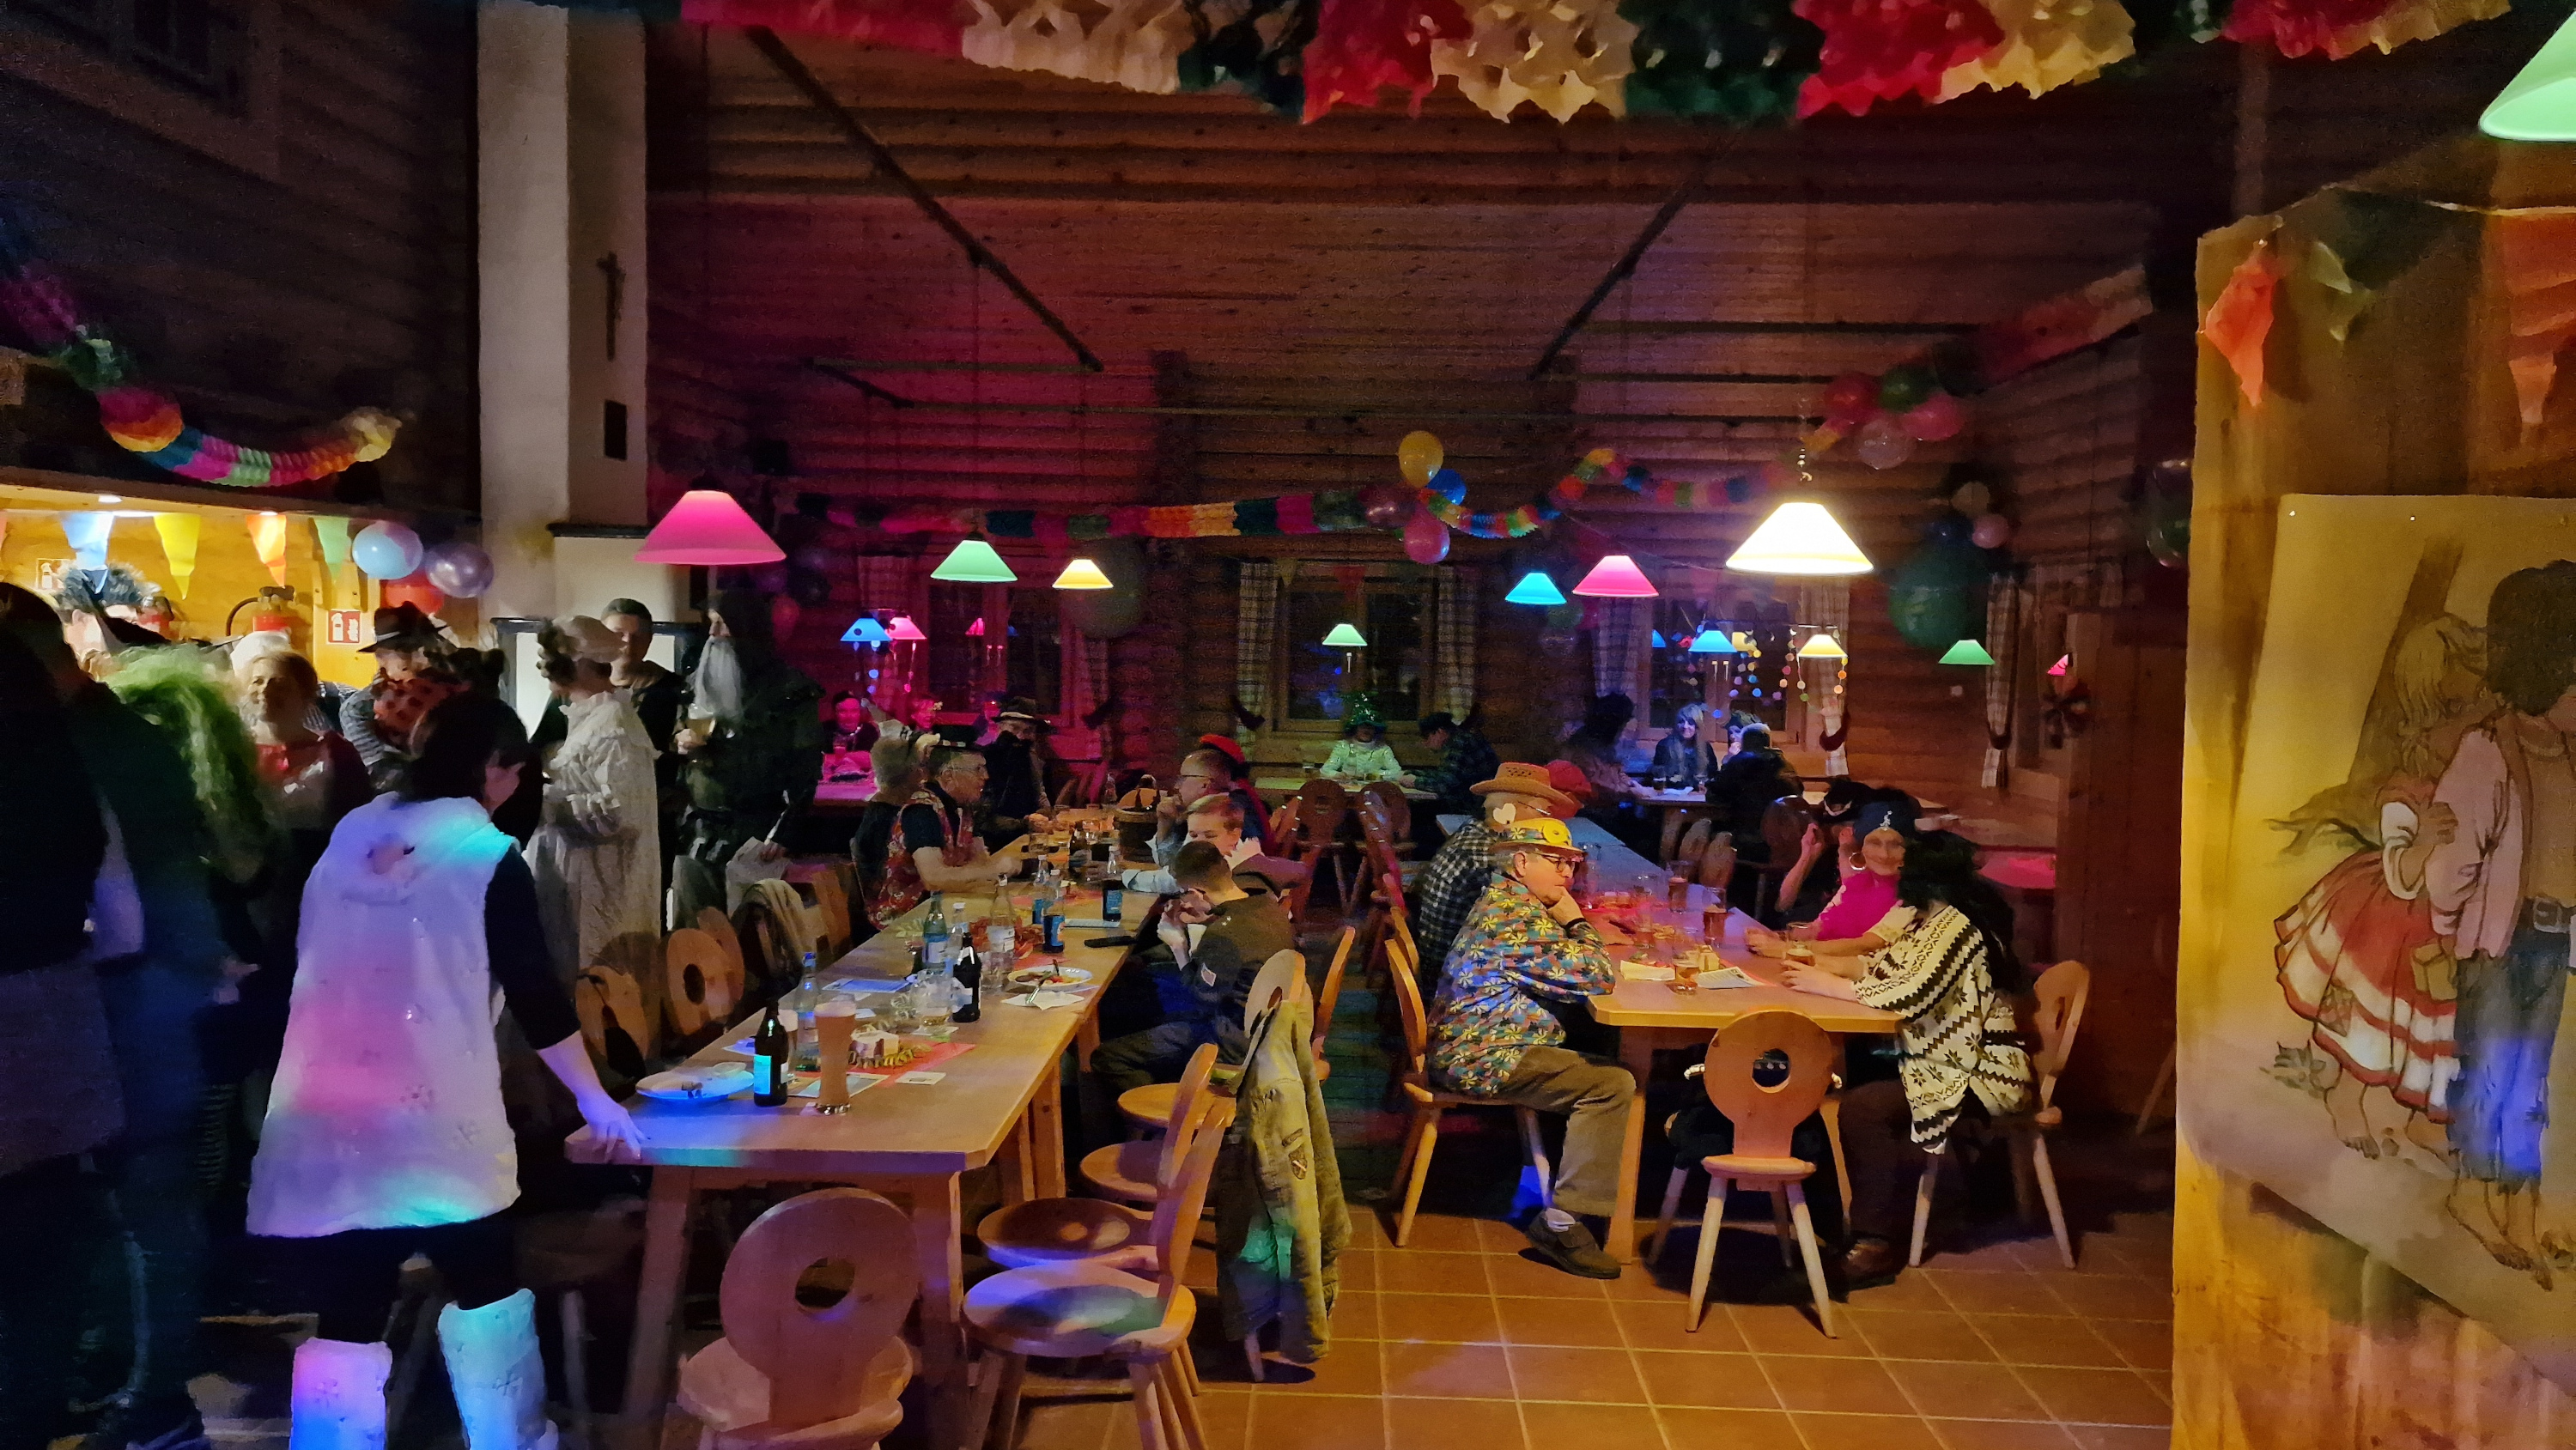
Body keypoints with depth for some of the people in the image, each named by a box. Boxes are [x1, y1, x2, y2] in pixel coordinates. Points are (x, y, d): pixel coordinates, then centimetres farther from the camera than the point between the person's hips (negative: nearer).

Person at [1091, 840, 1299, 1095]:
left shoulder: (1222, 936, -28)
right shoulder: (1269, 904, -3)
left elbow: (1202, 1001, -15)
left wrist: (1179, 947, -6)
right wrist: (1207, 921, 9)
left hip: (1236, 1044, -10)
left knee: (1106, 1058, -10)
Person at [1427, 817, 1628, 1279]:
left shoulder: (1503, 900, 16)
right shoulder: (1518, 917, -19)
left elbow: (1561, 972, 23)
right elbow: (1597, 977, -22)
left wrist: (1570, 928, 3)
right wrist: (1577, 923, -5)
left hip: (1472, 1049, 11)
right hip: (1485, 1060, -11)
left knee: (1602, 1063, 11)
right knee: (1612, 1085, -17)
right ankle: (1564, 1221, -16)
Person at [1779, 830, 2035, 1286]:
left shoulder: (1956, 926, -20)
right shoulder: (1930, 922, 11)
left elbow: (1909, 994, -31)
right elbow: (1882, 965, 14)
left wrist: (1827, 985, -22)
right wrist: (1821, 964, -2)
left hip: (1983, 1078, -10)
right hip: (1951, 1064, 10)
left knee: (1863, 1107, -23)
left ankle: (1876, 1241, -11)